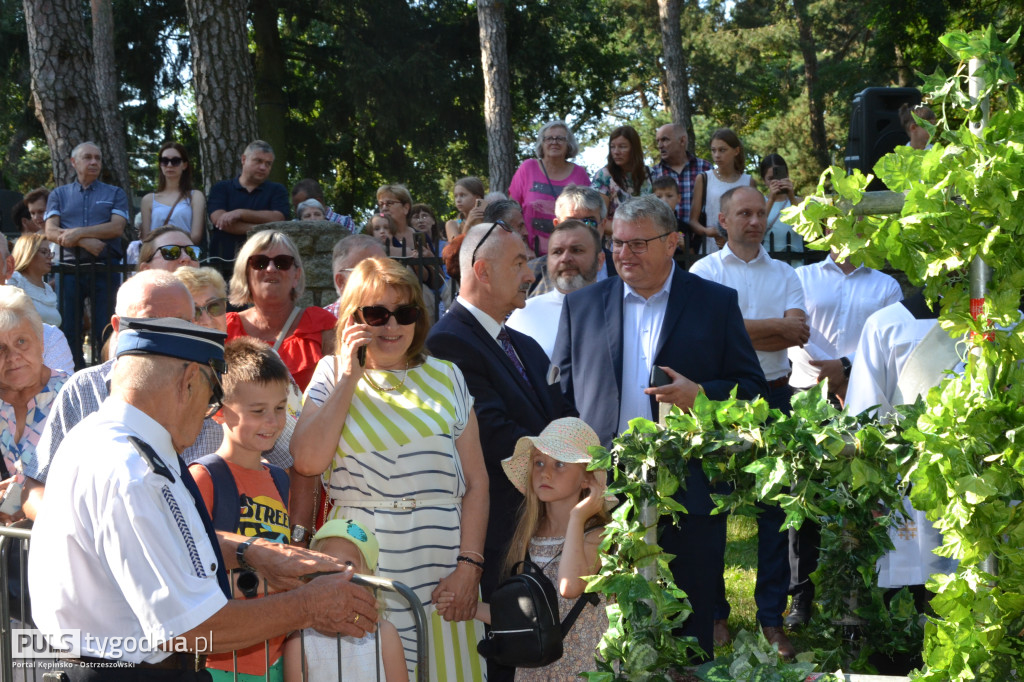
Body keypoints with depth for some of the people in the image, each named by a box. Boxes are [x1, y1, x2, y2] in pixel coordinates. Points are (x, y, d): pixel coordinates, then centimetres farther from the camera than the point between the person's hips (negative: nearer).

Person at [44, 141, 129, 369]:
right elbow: (51, 231, 2)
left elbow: (117, 227, -3)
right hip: (69, 267, 1)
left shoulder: (115, 194, 13)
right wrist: (85, 242, -13)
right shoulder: (59, 194, 16)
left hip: (105, 267, -1)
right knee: (68, 328, 0)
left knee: (105, 331, -5)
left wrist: (78, 233, -11)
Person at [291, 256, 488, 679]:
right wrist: (348, 378, -5)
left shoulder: (446, 377, 10)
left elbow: (476, 482, 6)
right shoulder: (332, 377, 8)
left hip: (440, 565, 1)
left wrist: (468, 565, -5)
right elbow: (307, 462, -8)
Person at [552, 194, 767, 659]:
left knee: (689, 628, 4)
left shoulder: (716, 303, 5)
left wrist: (701, 394, -14)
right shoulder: (581, 305, 11)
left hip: (688, 494, -2)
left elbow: (753, 389, 5)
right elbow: (563, 393, 11)